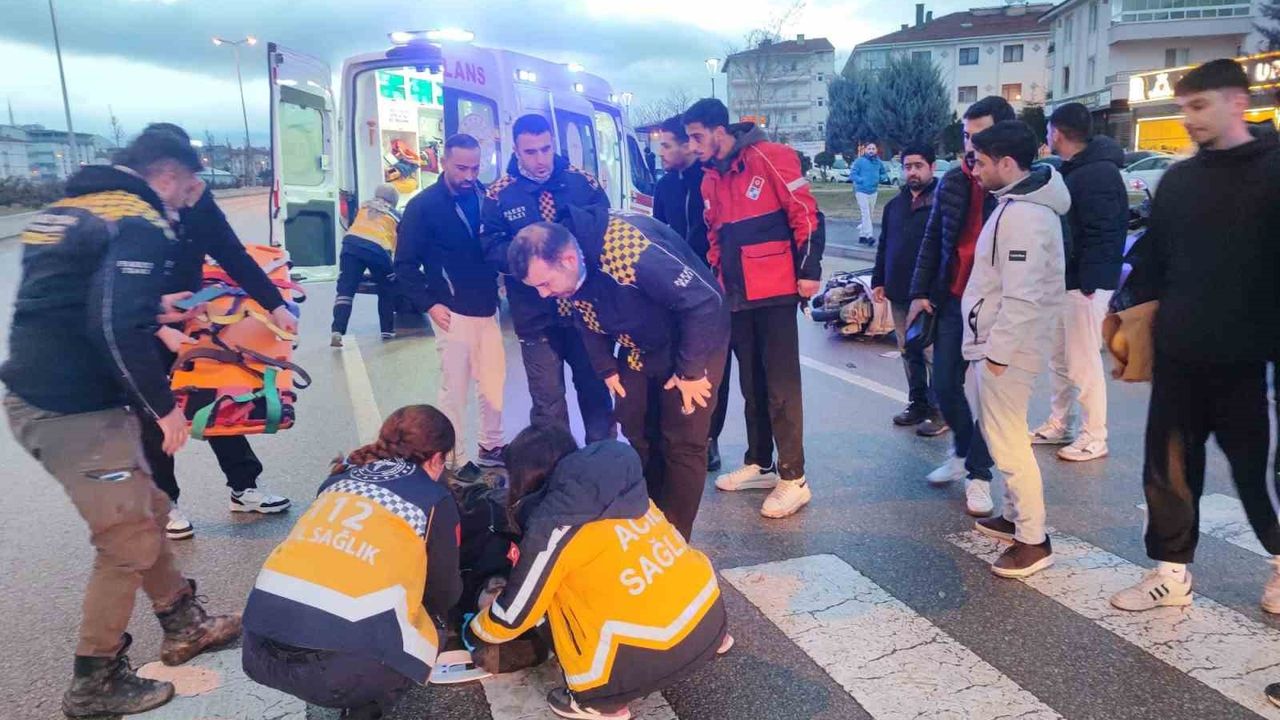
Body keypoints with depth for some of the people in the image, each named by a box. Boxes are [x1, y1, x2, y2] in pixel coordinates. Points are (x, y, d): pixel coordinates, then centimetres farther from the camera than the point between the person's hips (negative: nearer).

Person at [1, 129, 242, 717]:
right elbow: (119, 330, -25)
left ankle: (184, 626, 36)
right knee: (129, 543, 5)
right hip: (76, 413, -10)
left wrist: (151, 309, 25)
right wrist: (164, 404, -15)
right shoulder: (140, 224, -14)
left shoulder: (64, 211, 15)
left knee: (147, 510, 21)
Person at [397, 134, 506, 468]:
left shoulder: (483, 197, 7)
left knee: (494, 381, 13)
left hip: (487, 309, 5)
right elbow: (405, 264, -5)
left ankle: (491, 446, 29)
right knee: (455, 388, 0)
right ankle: (454, 461, 11)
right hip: (453, 312, -5)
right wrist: (428, 304, -13)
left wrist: (497, 282, -4)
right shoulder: (424, 205, -6)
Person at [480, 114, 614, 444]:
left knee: (596, 389, 14)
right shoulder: (500, 194, -3)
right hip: (536, 314, -1)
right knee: (547, 400, 7)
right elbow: (491, 248, -6)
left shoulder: (582, 182, -1)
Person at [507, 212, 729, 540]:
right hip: (639, 349, 7)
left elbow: (705, 301, -30)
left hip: (694, 340, -7)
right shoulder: (568, 273, -13)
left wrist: (691, 370, -23)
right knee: (635, 430, 10)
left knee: (683, 442, -5)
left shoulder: (629, 250, -37)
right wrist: (607, 368, 2)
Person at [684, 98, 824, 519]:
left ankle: (793, 479, 2)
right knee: (751, 383, 14)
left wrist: (808, 271, -13)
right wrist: (717, 278, 20)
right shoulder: (711, 179, 13)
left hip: (775, 291, -7)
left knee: (781, 385, -5)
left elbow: (805, 214, -11)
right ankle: (759, 464, 26)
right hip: (736, 295, 7)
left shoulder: (770, 158, -9)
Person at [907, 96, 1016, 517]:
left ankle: (978, 473, 18)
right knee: (944, 386, 9)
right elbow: (932, 239, 9)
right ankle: (964, 452, 33)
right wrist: (920, 292, 4)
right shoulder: (952, 181, 3)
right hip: (952, 301, 5)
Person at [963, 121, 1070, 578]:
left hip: (1007, 348, -11)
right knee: (1001, 433, 19)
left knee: (1008, 441, -4)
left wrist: (998, 352, -20)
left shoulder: (1023, 216, -21)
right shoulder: (1020, 201, 12)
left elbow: (1023, 298, -25)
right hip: (999, 342, 11)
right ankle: (1015, 516, 32)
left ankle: (1033, 540, 5)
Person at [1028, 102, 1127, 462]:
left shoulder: (1100, 173, -16)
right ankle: (1059, 425, 28)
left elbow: (1102, 234, -22)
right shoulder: (1072, 170, 14)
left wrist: (1088, 282, -23)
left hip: (1084, 284, -10)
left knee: (1083, 362, -2)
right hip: (1064, 280, 10)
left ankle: (1094, 437, 8)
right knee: (1059, 359, 16)